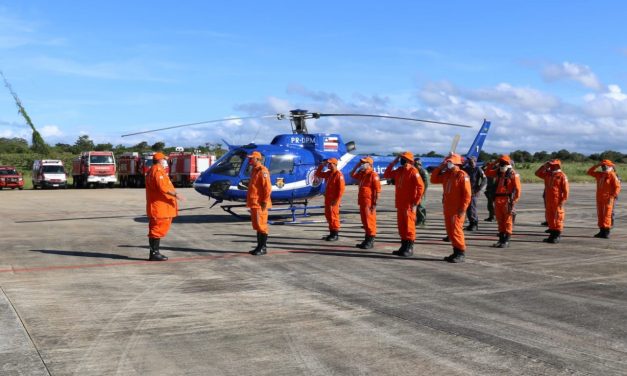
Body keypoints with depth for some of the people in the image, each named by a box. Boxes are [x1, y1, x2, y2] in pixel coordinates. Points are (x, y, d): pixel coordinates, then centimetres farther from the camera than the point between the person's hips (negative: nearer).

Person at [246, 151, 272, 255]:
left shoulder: (262, 171, -13)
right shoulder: (254, 170, 17)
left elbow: (268, 188, -19)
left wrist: (265, 201, -20)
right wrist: (250, 202, 21)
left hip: (260, 204, -10)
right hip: (253, 203, 10)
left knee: (261, 226, -6)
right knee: (257, 226, 14)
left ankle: (263, 248, -1)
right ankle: (259, 246, 20)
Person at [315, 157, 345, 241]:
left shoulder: (338, 174, -14)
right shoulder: (328, 173, 13)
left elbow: (341, 188, -19)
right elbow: (318, 174, 23)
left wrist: (336, 199, -22)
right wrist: (321, 166, 10)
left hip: (334, 199, -9)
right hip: (328, 198, 9)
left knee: (333, 215, -6)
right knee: (328, 215, 13)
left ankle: (335, 235, 1)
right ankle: (332, 233, 22)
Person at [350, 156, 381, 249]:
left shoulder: (373, 174, -12)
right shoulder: (361, 174, 14)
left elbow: (377, 190, -15)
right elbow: (352, 175, 31)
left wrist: (375, 203, -18)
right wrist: (357, 166, 15)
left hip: (369, 202, -9)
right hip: (362, 201, 9)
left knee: (369, 220, -6)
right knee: (364, 220, 14)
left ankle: (371, 241, -1)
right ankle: (367, 239, 22)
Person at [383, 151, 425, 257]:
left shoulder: (412, 171, -12)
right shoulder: (399, 171, 12)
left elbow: (420, 186, -17)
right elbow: (386, 175, 19)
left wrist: (415, 202, -16)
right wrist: (393, 163, 10)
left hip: (409, 204, -8)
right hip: (399, 204, 8)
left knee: (409, 225, -5)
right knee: (401, 225, 12)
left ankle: (409, 248, 0)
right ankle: (404, 246, 21)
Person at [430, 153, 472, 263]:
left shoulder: (462, 175, -11)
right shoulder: (446, 174, 12)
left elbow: (467, 194, -15)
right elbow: (433, 179, 17)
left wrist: (463, 209, -18)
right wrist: (440, 167, 8)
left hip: (457, 210, -8)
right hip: (447, 208, 8)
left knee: (456, 231, -7)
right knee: (450, 231, 11)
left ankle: (461, 254, 2)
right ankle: (456, 252, 21)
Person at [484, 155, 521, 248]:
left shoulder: (513, 174, -6)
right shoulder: (498, 172, 13)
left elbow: (517, 188, -8)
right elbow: (487, 173, 21)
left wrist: (514, 200, -12)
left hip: (507, 200, -7)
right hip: (498, 200, 7)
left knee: (507, 221, -3)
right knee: (500, 221, 11)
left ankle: (506, 241, 1)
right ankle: (501, 239, 20)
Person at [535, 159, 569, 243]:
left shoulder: (562, 176, -8)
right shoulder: (548, 174, 12)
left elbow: (565, 190, -11)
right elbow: (537, 173, 19)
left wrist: (563, 201, -16)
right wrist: (544, 166, 6)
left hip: (557, 201, -7)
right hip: (548, 201, 7)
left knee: (557, 218, -3)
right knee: (550, 217, 10)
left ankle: (557, 236, 2)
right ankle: (552, 235, 19)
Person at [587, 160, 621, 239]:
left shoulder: (612, 175, -9)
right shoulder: (599, 174, 12)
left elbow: (617, 187, -13)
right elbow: (589, 172, 20)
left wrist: (612, 196, -21)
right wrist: (597, 165, 7)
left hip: (608, 199, -7)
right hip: (599, 198, 8)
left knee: (607, 215, -9)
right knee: (600, 215, 10)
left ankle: (607, 232, -7)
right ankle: (602, 231, 17)